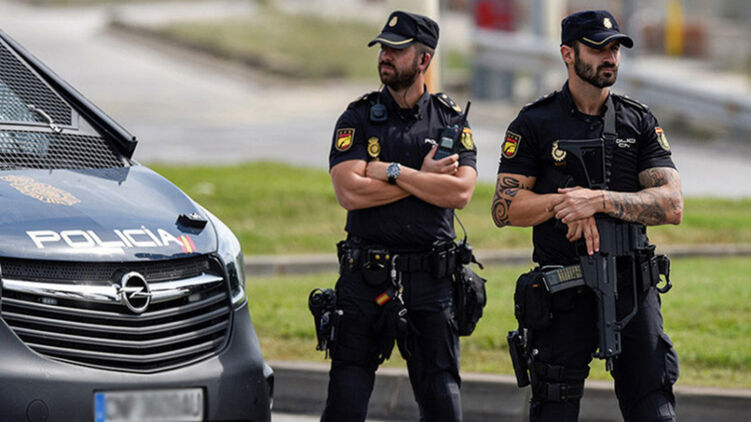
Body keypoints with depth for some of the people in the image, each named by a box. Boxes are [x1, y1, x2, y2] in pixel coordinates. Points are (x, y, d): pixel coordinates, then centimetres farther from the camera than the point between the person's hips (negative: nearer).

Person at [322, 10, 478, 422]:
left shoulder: (451, 120, 6)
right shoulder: (357, 118, 4)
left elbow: (460, 191, -10)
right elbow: (350, 192, -11)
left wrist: (391, 171, -12)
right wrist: (425, 177, -9)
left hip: (430, 279, 0)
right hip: (364, 278, 0)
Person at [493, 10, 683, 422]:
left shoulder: (640, 122, 7)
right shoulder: (535, 122, 2)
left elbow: (671, 205, -3)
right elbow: (504, 208, -2)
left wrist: (600, 200, -16)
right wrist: (562, 205, -17)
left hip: (632, 288, 2)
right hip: (563, 291, -2)